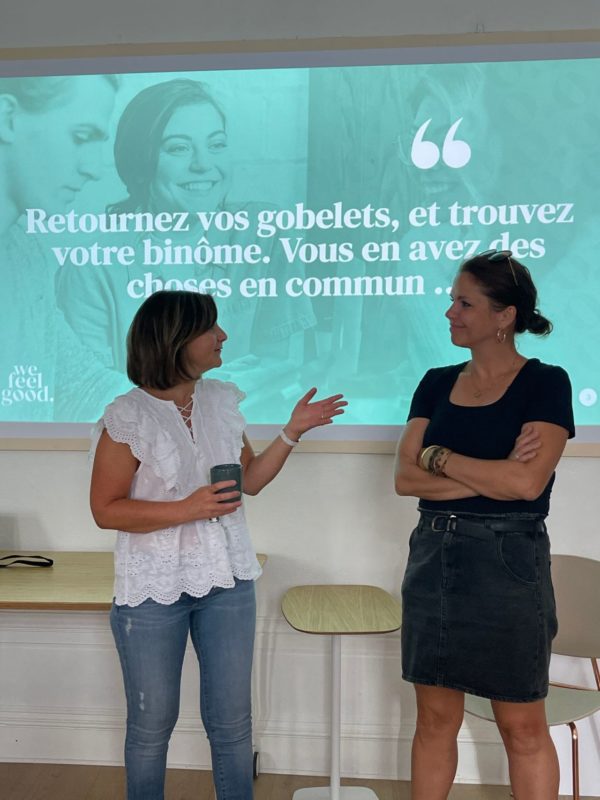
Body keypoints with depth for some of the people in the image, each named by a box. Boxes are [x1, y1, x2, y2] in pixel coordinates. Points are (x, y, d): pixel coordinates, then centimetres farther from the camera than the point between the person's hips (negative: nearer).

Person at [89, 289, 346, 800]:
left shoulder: (222, 400, 1)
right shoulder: (128, 417, -15)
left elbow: (250, 480, 9)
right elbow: (105, 509, -12)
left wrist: (292, 432, -1)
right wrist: (187, 509, -23)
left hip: (228, 582, 4)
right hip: (153, 589, -4)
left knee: (232, 722, 15)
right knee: (152, 725, 15)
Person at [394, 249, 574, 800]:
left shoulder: (546, 383, -5)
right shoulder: (437, 383, 6)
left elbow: (527, 482, -18)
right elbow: (406, 478, -2)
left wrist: (438, 456, -10)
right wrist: (492, 476, -14)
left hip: (509, 562, -4)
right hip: (434, 558, 4)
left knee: (523, 727, 11)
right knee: (435, 718, 15)